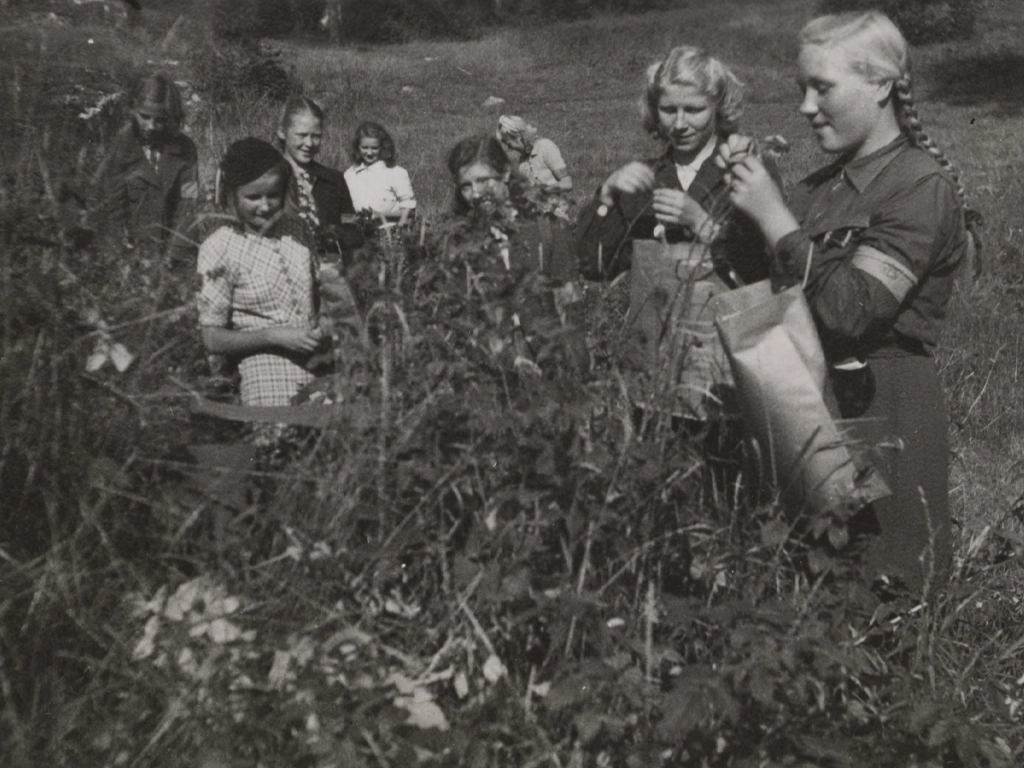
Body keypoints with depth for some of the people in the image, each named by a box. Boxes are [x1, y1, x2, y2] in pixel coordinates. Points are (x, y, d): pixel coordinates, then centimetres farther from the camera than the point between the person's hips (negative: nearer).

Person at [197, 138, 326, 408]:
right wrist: (273, 336, -16)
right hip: (269, 381, -4)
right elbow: (212, 338, -4)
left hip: (319, 369, 4)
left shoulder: (298, 229, 6)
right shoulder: (219, 250, -7)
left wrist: (323, 332, -1)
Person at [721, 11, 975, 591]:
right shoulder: (825, 186, 11)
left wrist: (773, 215, -17)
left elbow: (851, 310, -22)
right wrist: (739, 206, -2)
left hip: (883, 411, -7)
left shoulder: (924, 185, -12)